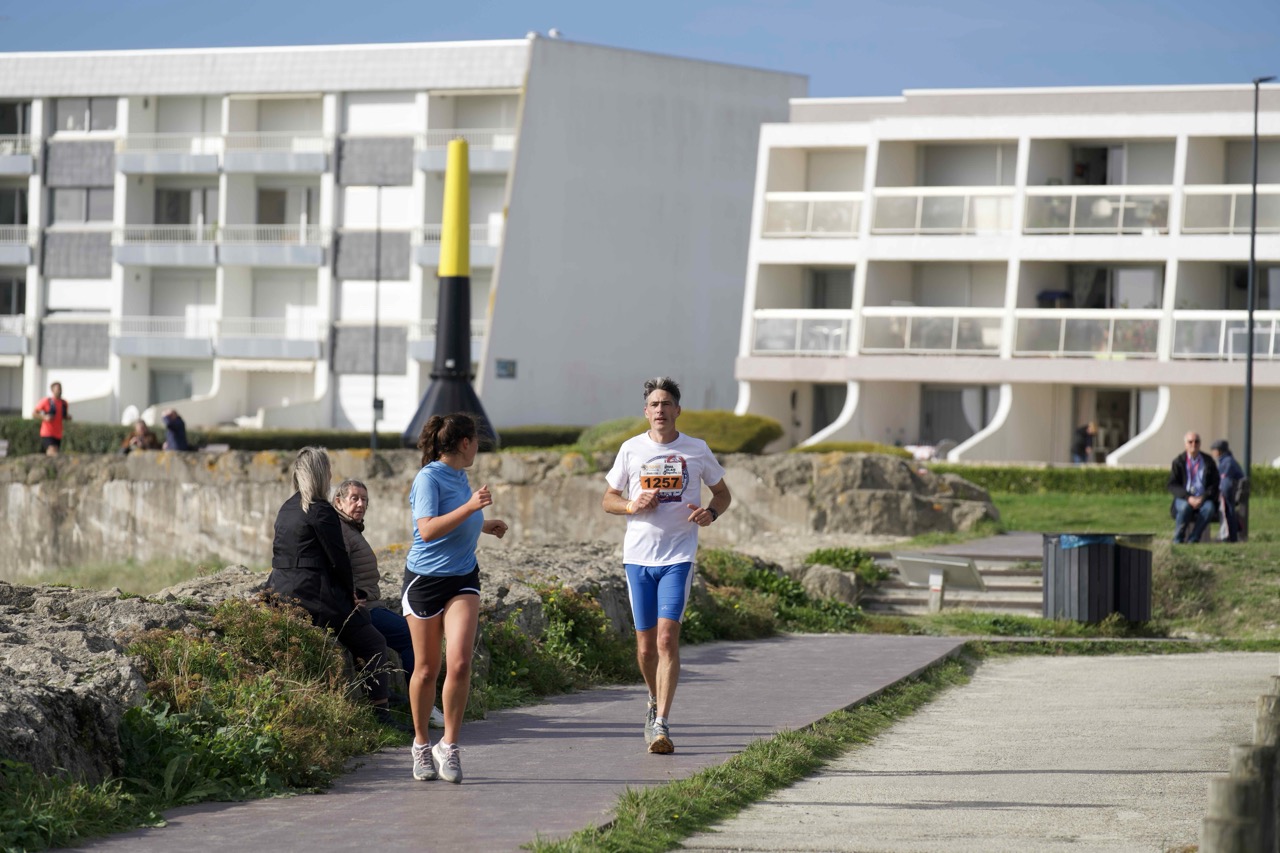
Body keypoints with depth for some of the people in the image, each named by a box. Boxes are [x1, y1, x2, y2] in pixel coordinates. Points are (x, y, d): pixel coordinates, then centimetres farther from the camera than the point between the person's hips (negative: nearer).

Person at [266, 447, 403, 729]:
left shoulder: (286, 509, 14)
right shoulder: (322, 511, -13)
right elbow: (338, 560, -11)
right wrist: (351, 593, 7)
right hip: (315, 597, -9)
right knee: (373, 644, -1)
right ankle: (379, 712, -7)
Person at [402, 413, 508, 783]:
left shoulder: (459, 476, 12)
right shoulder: (429, 478, -12)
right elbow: (428, 529, -25)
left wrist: (484, 525, 31)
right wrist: (470, 507, -29)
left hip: (462, 580, 5)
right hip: (425, 580, -5)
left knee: (460, 663, -12)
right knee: (427, 669, 5)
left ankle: (449, 746, -4)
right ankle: (421, 744, 23)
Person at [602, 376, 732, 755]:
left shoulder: (697, 450, 3)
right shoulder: (631, 449, 5)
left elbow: (722, 493, 16)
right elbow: (608, 500, 13)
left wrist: (711, 513, -7)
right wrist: (631, 505, -9)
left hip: (679, 556, -2)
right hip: (638, 556, 2)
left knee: (667, 638, -15)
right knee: (646, 645, 6)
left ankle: (661, 724, -16)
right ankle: (656, 703, 33)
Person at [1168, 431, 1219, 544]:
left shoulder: (1208, 462, 8)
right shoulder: (1178, 461, 5)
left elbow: (1214, 485, 4)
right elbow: (1172, 486, -2)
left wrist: (1203, 498, -14)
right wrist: (1188, 498, -18)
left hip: (1203, 499, 1)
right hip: (1183, 499, -1)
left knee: (1209, 507, -34)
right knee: (1185, 507, -37)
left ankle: (1192, 540, -27)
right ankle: (1177, 540, -22)